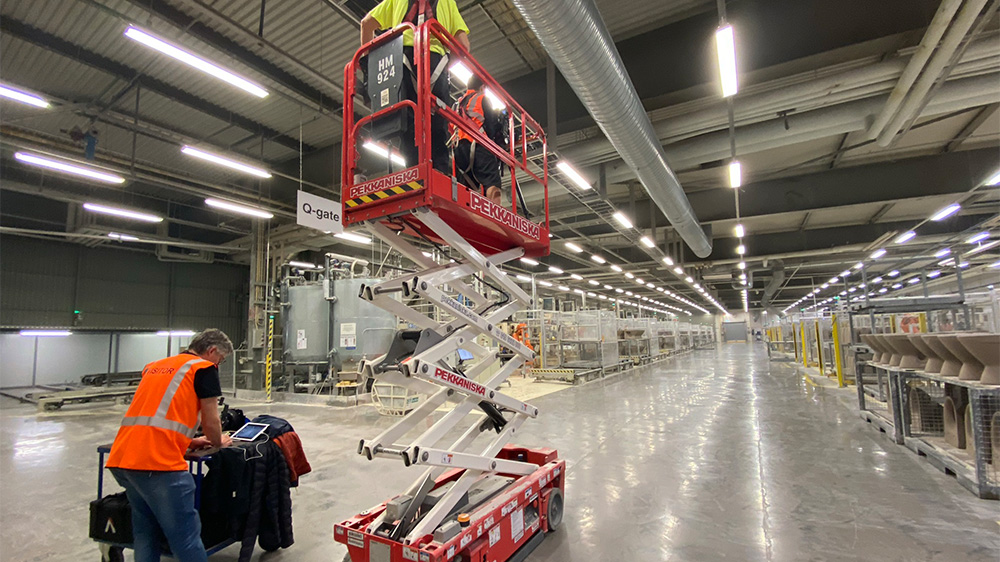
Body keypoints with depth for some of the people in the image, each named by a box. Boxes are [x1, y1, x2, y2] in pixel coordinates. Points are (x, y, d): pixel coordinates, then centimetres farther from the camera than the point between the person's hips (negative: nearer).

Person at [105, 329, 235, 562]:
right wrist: (218, 442, 22)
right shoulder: (204, 368, 0)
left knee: (145, 532, 20)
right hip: (158, 463, -8)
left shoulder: (155, 366, 24)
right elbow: (210, 422, 2)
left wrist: (188, 441, 40)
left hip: (121, 459, 9)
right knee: (185, 537, 0)